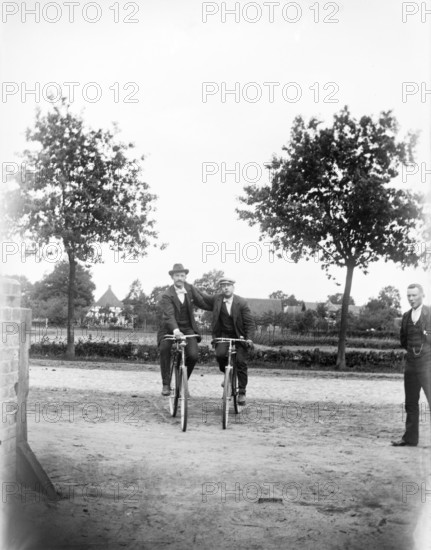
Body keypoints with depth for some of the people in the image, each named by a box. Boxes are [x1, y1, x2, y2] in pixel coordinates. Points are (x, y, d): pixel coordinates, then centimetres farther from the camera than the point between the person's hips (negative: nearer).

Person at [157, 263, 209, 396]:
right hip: (170, 328, -3)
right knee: (164, 349, -29)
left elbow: (201, 302, 13)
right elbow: (169, 315, -28)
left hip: (187, 328, 3)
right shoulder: (167, 295, -14)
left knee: (193, 355, -17)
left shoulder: (189, 288, 1)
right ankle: (166, 384, -15)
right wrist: (175, 330, -45)